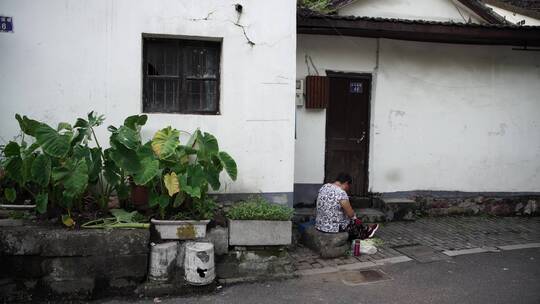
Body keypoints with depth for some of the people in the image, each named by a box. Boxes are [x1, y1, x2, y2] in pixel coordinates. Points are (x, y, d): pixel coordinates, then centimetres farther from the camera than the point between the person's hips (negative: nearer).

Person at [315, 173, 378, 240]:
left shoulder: (324, 187, 0)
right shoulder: (341, 193, -23)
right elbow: (351, 214, -14)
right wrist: (354, 217, 9)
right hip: (333, 228, -7)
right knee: (355, 222, 19)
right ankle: (367, 231, 46)